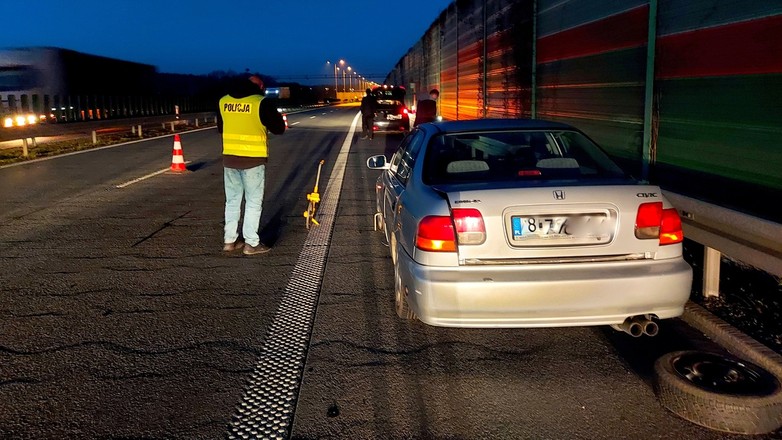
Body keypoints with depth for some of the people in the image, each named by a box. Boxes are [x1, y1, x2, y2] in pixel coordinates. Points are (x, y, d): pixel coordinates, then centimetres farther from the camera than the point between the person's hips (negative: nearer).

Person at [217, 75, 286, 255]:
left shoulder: (224, 101, 6)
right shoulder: (262, 102, -11)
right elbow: (279, 129, -4)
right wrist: (273, 111, 14)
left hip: (229, 158, 5)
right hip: (253, 159, -5)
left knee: (232, 200, 15)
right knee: (254, 202, 5)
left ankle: (229, 241, 20)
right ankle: (251, 244, 7)